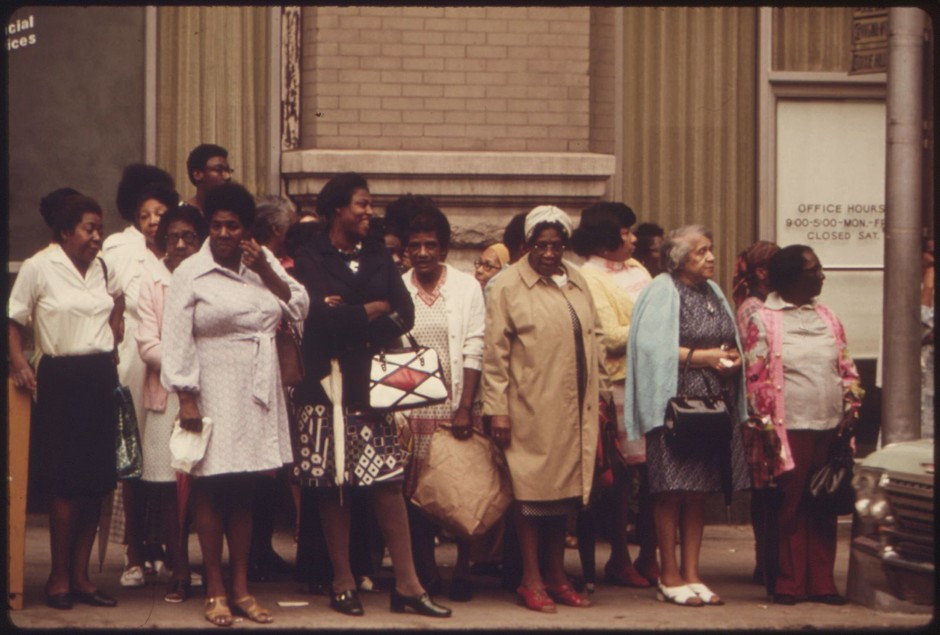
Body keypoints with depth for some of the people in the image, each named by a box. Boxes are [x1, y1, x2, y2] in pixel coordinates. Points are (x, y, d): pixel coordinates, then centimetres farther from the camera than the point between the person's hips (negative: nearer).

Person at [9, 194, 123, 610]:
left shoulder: (104, 270, 12)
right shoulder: (38, 268, -5)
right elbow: (14, 321, -3)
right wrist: (18, 363, -16)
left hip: (101, 377, 6)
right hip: (61, 378, -5)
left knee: (97, 481, 3)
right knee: (66, 481, -5)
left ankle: (80, 576, 11)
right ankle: (59, 576, 5)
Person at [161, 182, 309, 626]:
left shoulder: (264, 262, 10)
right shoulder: (191, 274, -4)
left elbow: (299, 308, 5)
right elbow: (176, 340, -7)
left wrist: (265, 270, -6)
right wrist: (186, 399, -13)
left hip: (257, 393, 4)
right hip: (213, 394, -4)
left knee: (244, 490, 9)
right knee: (211, 489, -2)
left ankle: (241, 587, 15)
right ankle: (215, 590, 4)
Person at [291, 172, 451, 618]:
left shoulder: (377, 256, 15)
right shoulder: (311, 258, 0)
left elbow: (405, 314, 3)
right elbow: (321, 315, -16)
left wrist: (350, 317, -11)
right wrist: (372, 311, -2)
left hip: (371, 381, 4)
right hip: (329, 383, -3)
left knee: (389, 480, -2)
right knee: (333, 485, 0)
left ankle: (406, 583, -1)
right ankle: (343, 582, 9)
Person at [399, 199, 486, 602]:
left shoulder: (467, 287, 2)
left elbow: (474, 351, -3)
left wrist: (466, 408, -11)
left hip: (456, 405, -1)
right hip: (412, 406, 1)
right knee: (416, 492, 1)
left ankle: (462, 571, 9)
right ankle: (426, 573, 10)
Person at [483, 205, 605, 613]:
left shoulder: (577, 283, 14)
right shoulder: (509, 285, -4)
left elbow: (593, 339, 20)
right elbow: (495, 352, -6)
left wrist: (598, 393, 16)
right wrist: (497, 408, -11)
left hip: (574, 410, 5)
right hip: (530, 408, -5)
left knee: (565, 489, 9)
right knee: (532, 491, -3)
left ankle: (557, 577, 17)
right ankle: (531, 580, 4)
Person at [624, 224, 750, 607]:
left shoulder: (713, 293, 18)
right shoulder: (663, 292, -5)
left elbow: (728, 341, 25)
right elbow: (651, 346, -13)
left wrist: (730, 355, 3)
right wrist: (699, 356, -16)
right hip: (675, 401, -7)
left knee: (699, 491, 7)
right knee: (672, 490, -6)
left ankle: (691, 574, 11)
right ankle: (670, 578, 1)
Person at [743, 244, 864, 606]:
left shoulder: (828, 318, 15)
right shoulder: (764, 321, 0)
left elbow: (847, 369, 19)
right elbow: (754, 377, -3)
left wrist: (851, 407, 5)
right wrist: (767, 423, -8)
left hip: (830, 427, 5)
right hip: (790, 427, -5)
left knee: (825, 509, 6)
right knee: (791, 508, -1)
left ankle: (821, 582, 12)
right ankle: (789, 583, 6)